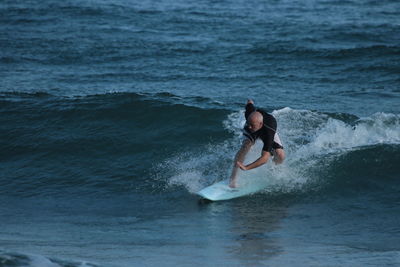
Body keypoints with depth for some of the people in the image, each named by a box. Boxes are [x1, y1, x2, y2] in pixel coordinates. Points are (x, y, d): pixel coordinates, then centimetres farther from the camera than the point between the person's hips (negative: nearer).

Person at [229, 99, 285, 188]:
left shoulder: (269, 132, -50)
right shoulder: (250, 113, -41)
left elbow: (265, 158, -55)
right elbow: (250, 102, -14)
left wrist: (246, 167, -64)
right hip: (251, 133, 1)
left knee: (280, 157, -17)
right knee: (246, 146, -30)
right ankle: (233, 178, -27)